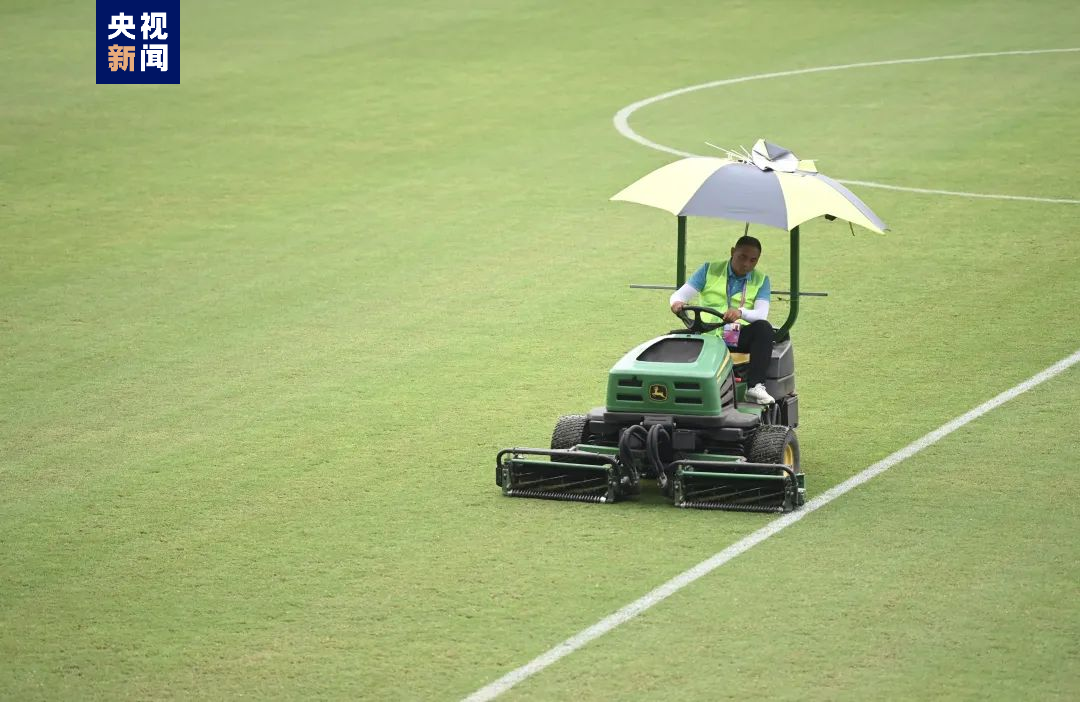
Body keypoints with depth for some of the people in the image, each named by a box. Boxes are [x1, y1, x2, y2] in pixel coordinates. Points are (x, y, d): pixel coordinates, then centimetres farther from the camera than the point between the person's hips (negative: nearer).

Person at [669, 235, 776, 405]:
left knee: (763, 327, -31)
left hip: (741, 339, 0)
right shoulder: (709, 270, 11)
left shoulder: (761, 280, 11)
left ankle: (755, 386, -36)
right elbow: (679, 295, 4)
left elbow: (761, 314, -7)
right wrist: (677, 303, -23)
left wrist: (740, 312, -31)